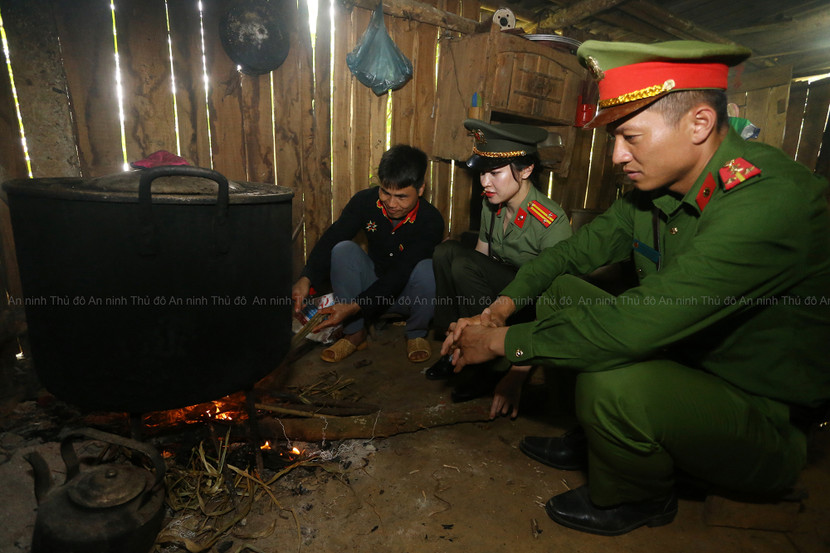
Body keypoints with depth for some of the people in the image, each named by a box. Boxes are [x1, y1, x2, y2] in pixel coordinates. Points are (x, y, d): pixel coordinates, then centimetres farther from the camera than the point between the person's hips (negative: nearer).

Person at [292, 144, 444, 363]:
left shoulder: (431, 221, -25)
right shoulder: (366, 201, -13)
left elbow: (400, 274, -31)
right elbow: (331, 238, -17)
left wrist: (354, 306, -39)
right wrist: (306, 279, -34)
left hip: (407, 295, -3)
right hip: (373, 284, 3)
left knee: (427, 268, -34)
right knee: (343, 249, -23)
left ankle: (416, 334, -6)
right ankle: (354, 333, -9)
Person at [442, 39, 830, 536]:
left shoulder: (772, 201, -31)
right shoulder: (655, 188, -5)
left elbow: (636, 324, -37)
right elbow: (578, 248, 5)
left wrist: (501, 341, -26)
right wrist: (499, 309, -8)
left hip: (771, 426, -7)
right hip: (685, 360, 8)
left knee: (614, 381, -34)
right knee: (562, 291, 2)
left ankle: (635, 499, 2)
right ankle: (592, 441, 17)